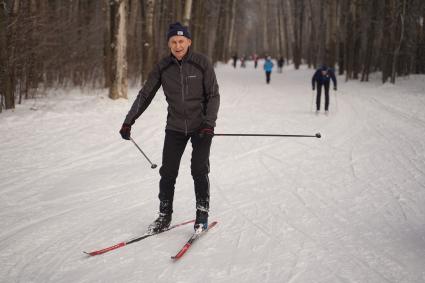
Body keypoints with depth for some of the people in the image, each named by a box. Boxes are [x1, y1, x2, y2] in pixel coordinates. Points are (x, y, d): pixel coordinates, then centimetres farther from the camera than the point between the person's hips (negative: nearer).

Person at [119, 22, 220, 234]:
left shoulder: (202, 63, -10)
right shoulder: (163, 68, -3)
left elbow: (213, 95, -7)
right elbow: (145, 95, 1)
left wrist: (209, 122, -19)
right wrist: (128, 121, -4)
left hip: (201, 126, -2)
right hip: (175, 127, 3)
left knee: (199, 170, -6)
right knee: (167, 172, 0)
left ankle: (202, 214, 10)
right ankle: (164, 216, 14)